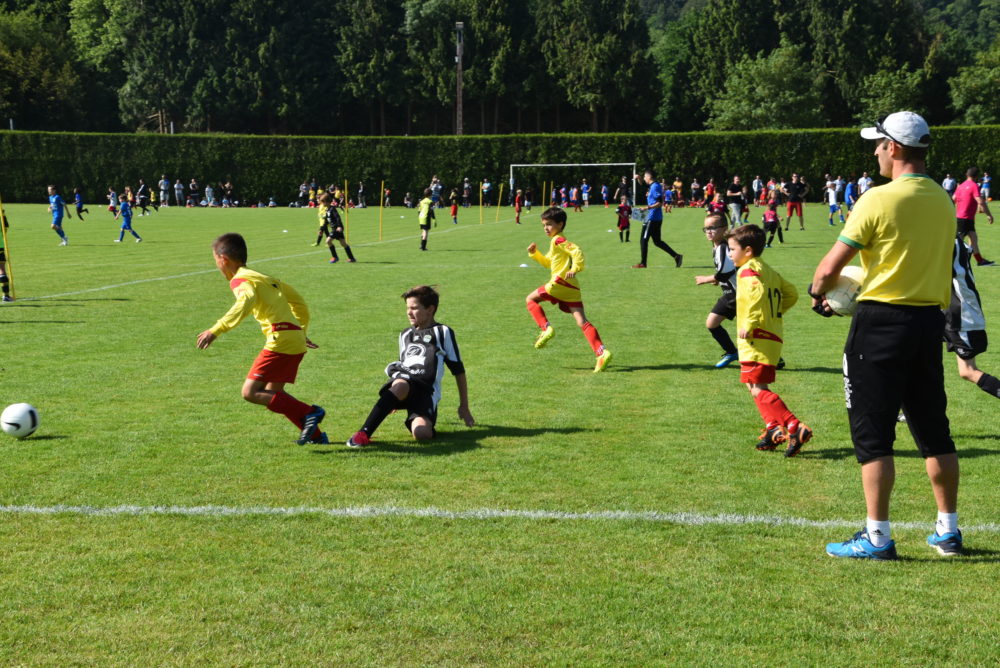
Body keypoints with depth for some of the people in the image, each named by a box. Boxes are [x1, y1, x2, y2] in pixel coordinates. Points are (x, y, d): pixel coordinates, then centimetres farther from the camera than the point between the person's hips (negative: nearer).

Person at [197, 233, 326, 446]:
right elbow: (298, 301, 30)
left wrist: (216, 330, -31)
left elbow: (246, 301, -27)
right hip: (296, 340, 9)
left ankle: (309, 413, -11)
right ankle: (315, 434, 17)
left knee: (250, 392, -7)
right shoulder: (265, 277, 24)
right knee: (273, 392, 19)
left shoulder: (239, 280, -3)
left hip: (280, 339, -9)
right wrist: (301, 330, 39)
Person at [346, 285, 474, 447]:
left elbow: (458, 370, 10)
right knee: (400, 385, -39)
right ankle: (363, 434, -48)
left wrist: (464, 406, 9)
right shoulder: (405, 335, 25)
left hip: (426, 390, -3)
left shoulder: (443, 332, 9)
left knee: (422, 434, -31)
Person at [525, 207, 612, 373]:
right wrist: (534, 253, 25)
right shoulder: (555, 242, 26)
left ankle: (546, 328, -7)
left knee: (530, 299, 8)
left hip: (560, 282, -9)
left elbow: (577, 252, -18)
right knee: (582, 322, -1)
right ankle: (602, 352, -13)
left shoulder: (558, 240, -4)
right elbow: (547, 262, 37)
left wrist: (575, 269, -21)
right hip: (572, 287, 9)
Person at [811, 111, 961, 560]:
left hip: (881, 323, -6)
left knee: (872, 433, 1)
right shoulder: (943, 201, 7)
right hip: (930, 320, 7)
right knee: (933, 430, 15)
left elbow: (830, 268, -14)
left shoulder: (879, 199, -14)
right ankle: (948, 531, 22)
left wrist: (818, 294, 8)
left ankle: (877, 538, 4)